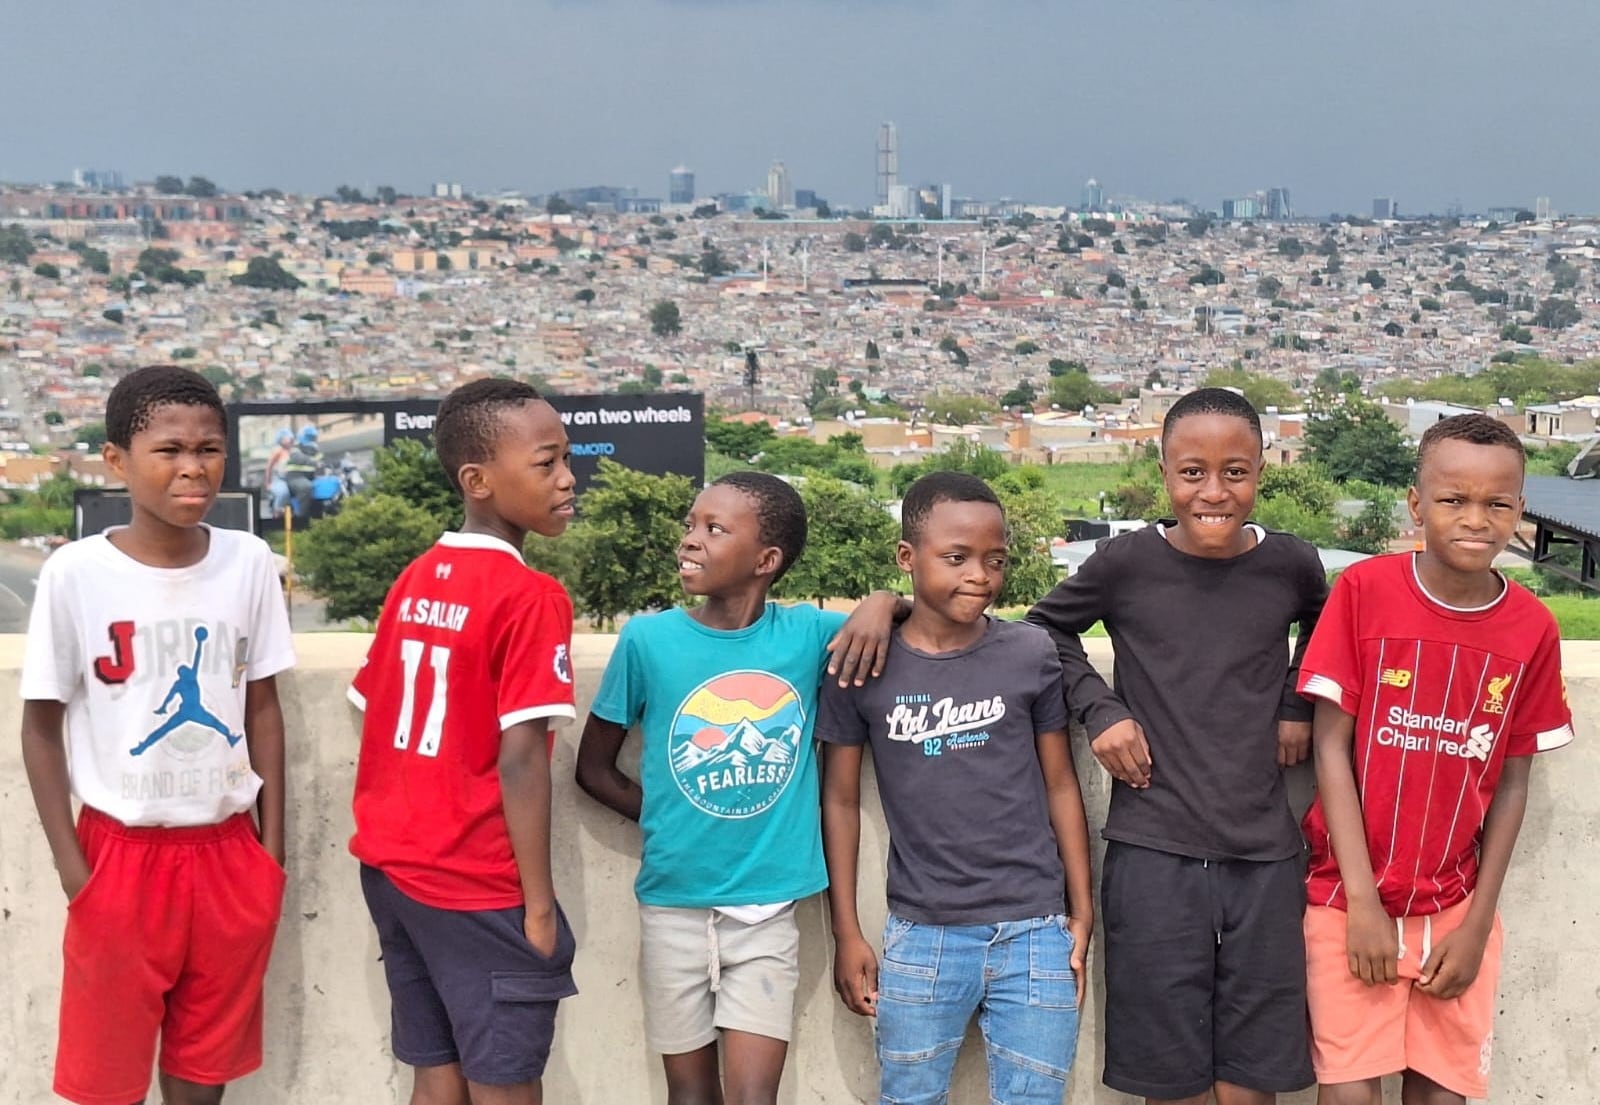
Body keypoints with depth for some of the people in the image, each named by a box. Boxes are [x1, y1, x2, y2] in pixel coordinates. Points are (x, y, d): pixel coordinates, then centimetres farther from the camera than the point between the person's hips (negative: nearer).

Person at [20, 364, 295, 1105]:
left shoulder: (249, 562, -3)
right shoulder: (76, 572, -12)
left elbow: (262, 707, 4)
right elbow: (42, 723, -4)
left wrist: (271, 844, 3)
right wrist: (70, 863, -7)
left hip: (227, 851, 2)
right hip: (121, 851, -2)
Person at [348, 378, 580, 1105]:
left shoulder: (412, 581, 7)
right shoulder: (530, 596, -15)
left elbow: (376, 726, 10)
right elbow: (519, 758, -19)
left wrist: (392, 858, 17)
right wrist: (538, 902, -14)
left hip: (392, 870, 7)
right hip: (477, 887, -7)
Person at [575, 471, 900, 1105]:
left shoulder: (808, 634, -4)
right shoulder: (647, 639, -7)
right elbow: (593, 768, 4)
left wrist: (882, 604, -12)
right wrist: (672, 826, 0)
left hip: (767, 910, 0)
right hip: (673, 906, 0)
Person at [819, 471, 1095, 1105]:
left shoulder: (1032, 655, -3)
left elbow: (1060, 786, 6)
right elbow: (840, 800, 4)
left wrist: (1082, 911, 5)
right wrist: (846, 933, 3)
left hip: (1034, 935, 0)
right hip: (920, 938, 0)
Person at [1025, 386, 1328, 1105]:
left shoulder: (1292, 566, 1)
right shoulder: (1126, 564, -5)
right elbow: (1046, 628, 11)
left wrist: (1298, 705, 9)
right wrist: (1099, 709, -1)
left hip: (1263, 859, 1)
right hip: (1152, 856, -1)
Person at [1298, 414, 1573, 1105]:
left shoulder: (1532, 629, -3)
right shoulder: (1364, 590, -11)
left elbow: (1512, 782, 2)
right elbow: (1331, 749, -9)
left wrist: (1479, 924, -1)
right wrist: (1363, 903, -12)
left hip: (1456, 906, 2)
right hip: (1351, 898, -2)